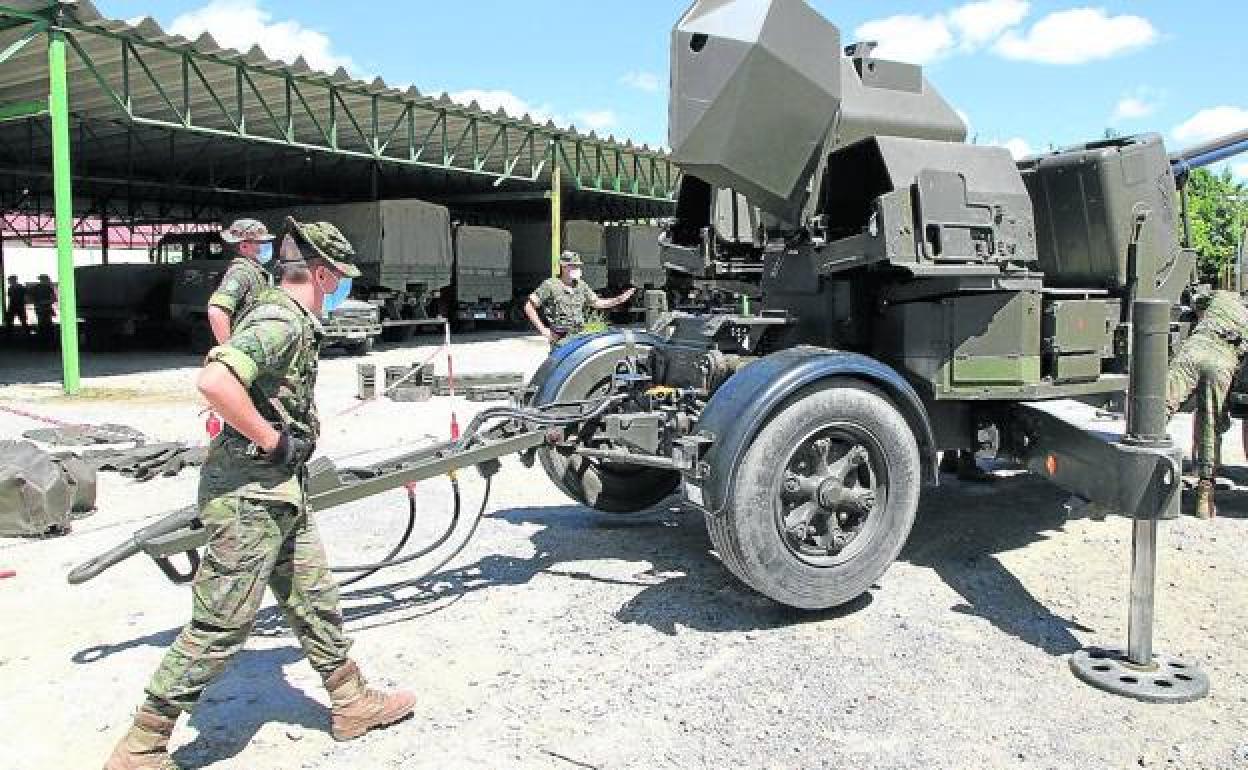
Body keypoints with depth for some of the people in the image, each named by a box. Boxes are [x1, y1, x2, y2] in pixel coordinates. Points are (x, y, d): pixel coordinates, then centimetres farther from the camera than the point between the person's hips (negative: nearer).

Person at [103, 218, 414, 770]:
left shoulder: (289, 320, 13)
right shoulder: (281, 322, -19)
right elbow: (213, 381, -33)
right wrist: (273, 440, -23)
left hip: (280, 493, 10)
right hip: (250, 494, -10)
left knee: (314, 600, 17)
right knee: (220, 626, -1)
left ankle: (352, 703, 31)